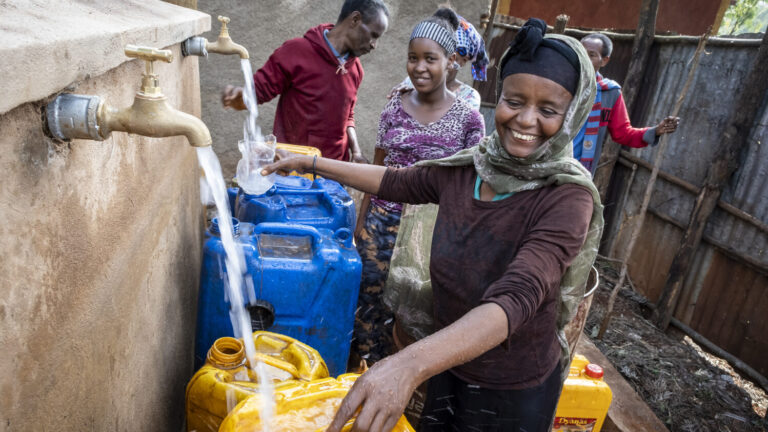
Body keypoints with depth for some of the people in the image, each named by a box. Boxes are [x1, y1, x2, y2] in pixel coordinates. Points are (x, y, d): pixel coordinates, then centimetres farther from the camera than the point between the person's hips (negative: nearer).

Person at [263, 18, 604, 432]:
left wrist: (410, 364, -52)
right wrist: (311, 162, 8)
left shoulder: (567, 199, -24)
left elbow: (514, 301, -38)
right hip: (448, 365, 4)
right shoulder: (465, 168, -9)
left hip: (513, 394, -4)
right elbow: (395, 182, 7)